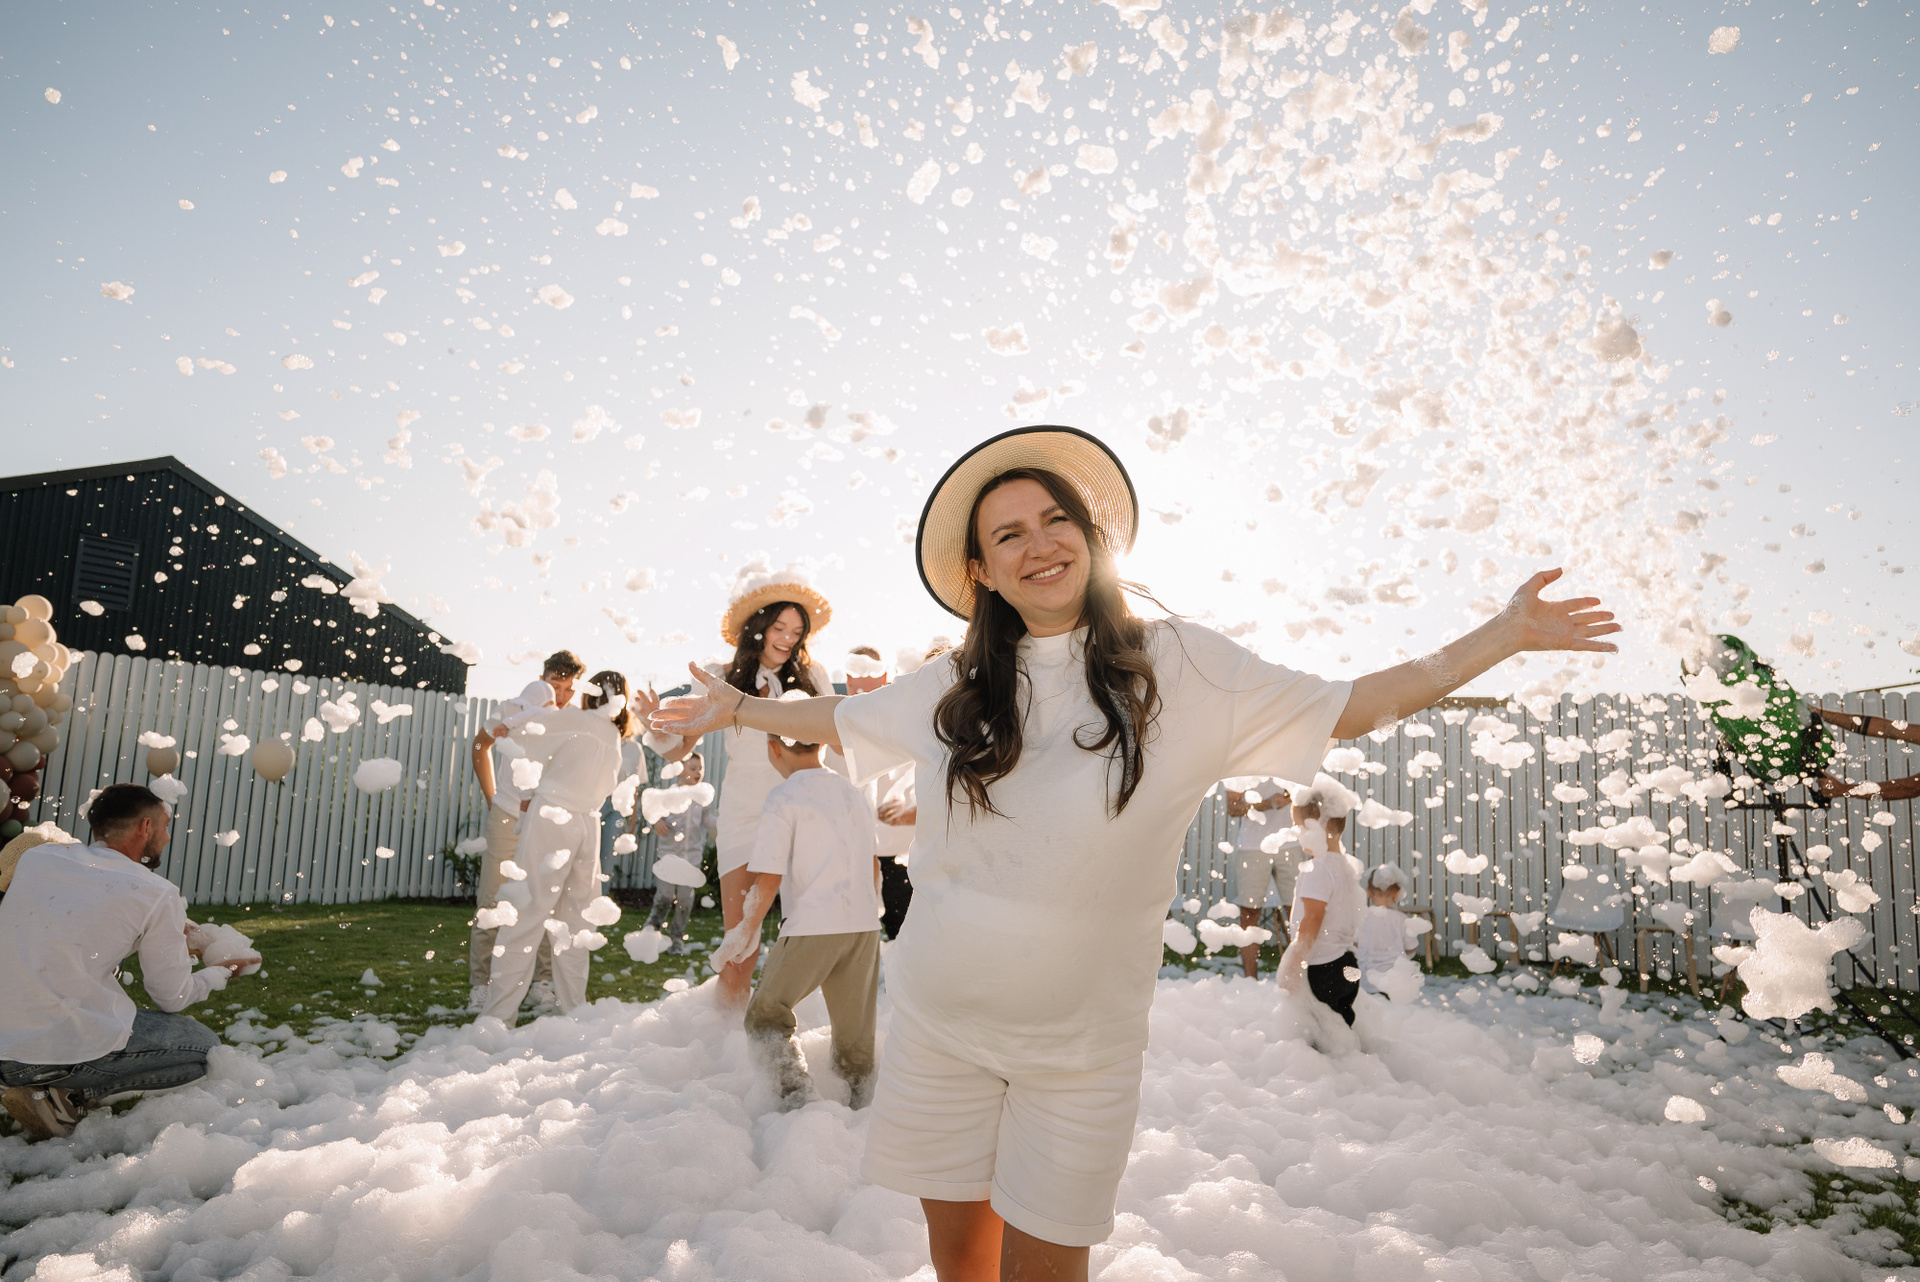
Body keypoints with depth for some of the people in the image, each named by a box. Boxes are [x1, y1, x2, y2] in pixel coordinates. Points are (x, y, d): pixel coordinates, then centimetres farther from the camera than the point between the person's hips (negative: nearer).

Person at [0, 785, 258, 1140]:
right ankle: (66, 1094, -2)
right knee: (204, 1047, 13)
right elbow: (173, 997, 3)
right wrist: (220, 973, 25)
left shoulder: (37, 856, 8)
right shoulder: (156, 895, -8)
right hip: (61, 1050, -7)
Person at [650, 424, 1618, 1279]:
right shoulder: (956, 687, 1)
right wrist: (738, 708, 20)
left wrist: (1501, 636, -6)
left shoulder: (1177, 665, -7)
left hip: (1081, 1044, -2)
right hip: (937, 1023, 3)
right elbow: (846, 719, 18)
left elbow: (1344, 710, -3)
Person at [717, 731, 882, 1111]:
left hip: (813, 926, -6)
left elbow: (768, 879, -13)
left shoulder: (783, 799, -7)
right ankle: (862, 1104, 18)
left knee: (766, 1014, 10)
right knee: (855, 1026, 15)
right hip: (865, 924, 6)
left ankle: (795, 1093, -4)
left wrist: (747, 931, -3)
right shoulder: (852, 793, 12)